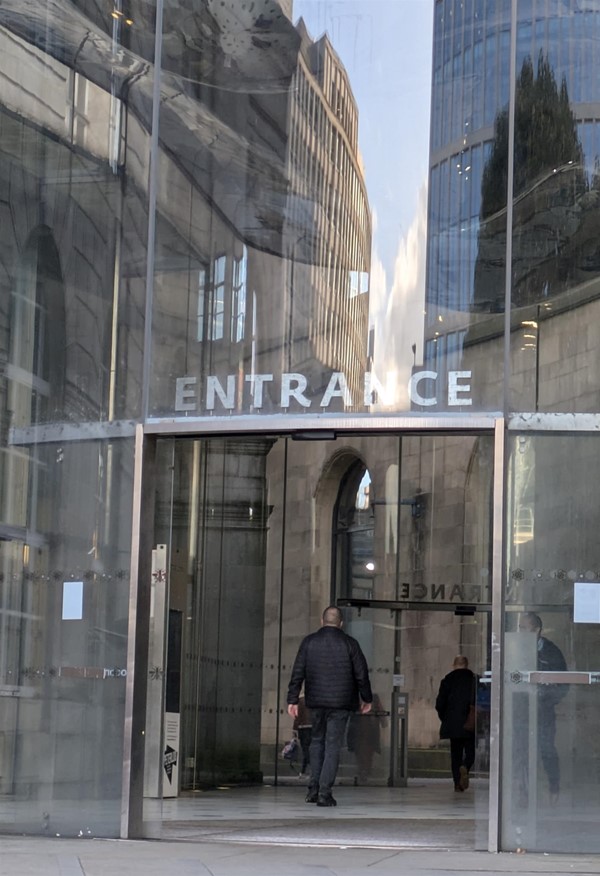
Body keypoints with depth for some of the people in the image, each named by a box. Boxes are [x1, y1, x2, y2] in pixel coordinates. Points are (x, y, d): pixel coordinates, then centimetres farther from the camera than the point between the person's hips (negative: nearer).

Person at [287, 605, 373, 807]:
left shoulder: (309, 642, 2)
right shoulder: (349, 643, -3)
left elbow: (297, 673, 1)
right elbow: (361, 673, -1)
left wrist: (293, 700, 5)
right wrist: (366, 699, 12)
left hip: (316, 701, 2)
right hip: (341, 702, -2)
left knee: (317, 741, 18)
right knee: (333, 745, 0)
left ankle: (314, 788, 13)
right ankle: (324, 792, -6)